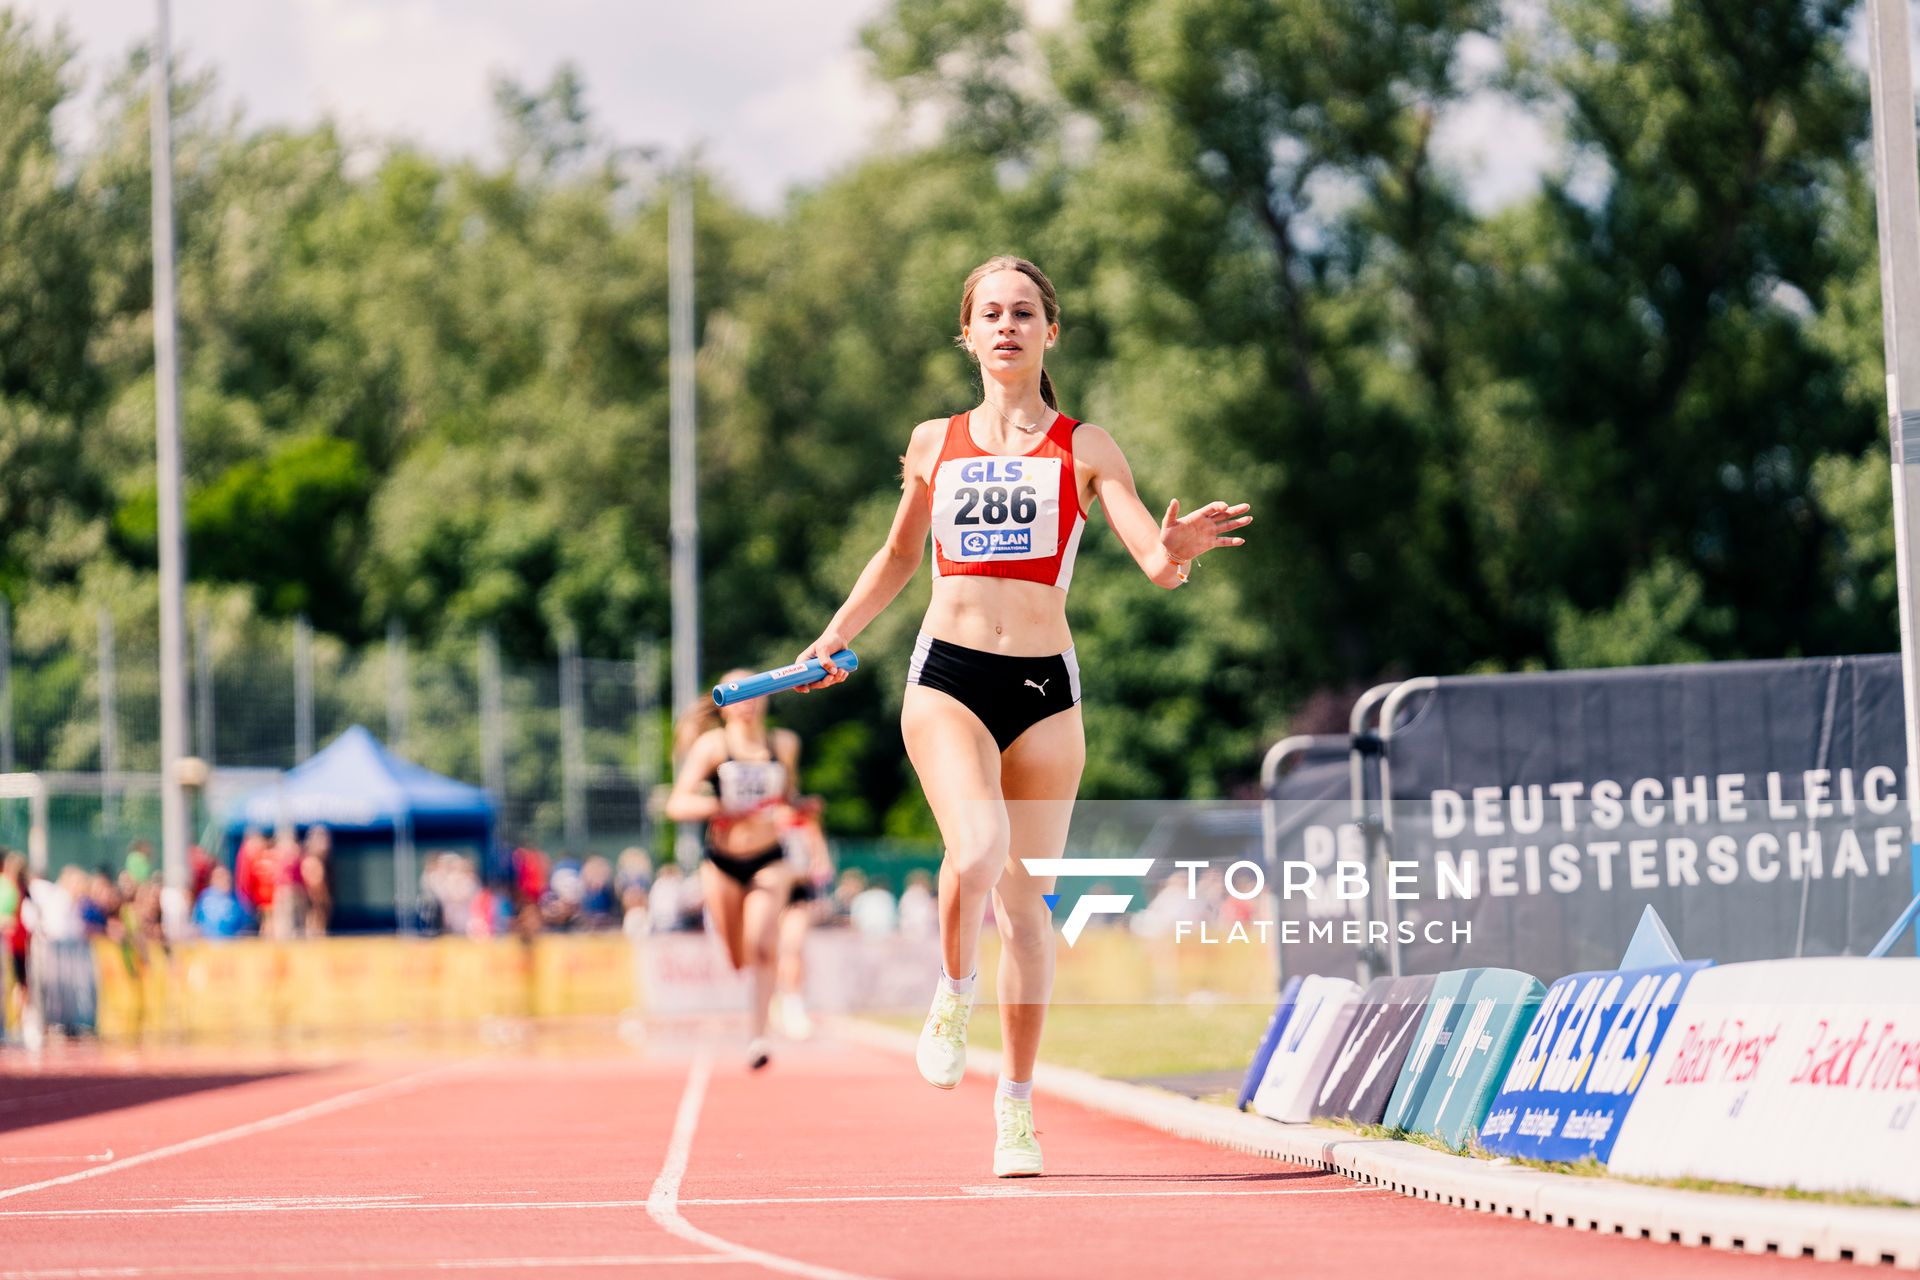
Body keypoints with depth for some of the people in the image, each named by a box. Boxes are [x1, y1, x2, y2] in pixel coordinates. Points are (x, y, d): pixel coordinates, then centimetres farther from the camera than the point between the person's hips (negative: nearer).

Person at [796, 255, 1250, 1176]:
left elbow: (1156, 562, -3)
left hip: (1043, 685, 0)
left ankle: (1016, 1103, 17)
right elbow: (900, 556, 25)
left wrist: (1176, 551, -26)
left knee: (1027, 901, 4)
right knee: (976, 856, -26)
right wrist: (836, 637, 15)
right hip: (946, 676, 0)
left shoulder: (1083, 449, 6)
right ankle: (953, 995, 4)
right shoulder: (933, 443, 11)